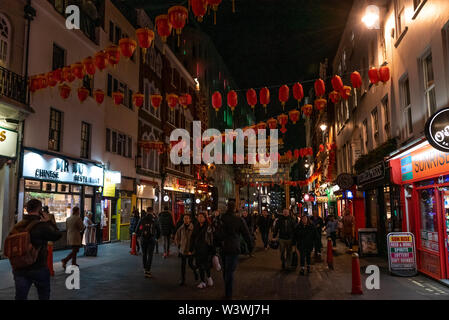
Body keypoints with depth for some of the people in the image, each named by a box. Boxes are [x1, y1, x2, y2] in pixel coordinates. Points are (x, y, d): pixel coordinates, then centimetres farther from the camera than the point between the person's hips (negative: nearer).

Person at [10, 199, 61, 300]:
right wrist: (48, 222, 2)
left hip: (19, 269, 5)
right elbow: (58, 235, -6)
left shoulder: (17, 226, 2)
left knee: (20, 296, 9)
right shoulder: (41, 226, -17)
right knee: (44, 296, 17)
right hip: (38, 269, -5)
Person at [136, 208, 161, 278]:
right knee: (150, 255, 1)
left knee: (144, 254, 18)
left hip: (143, 239, 2)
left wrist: (139, 236, 21)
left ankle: (145, 269, 30)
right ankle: (147, 271, -6)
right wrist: (156, 237, 19)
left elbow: (137, 229, 2)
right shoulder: (154, 220, -5)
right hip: (151, 240, -2)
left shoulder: (142, 219, -2)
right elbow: (158, 230, 0)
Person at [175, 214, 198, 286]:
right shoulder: (181, 228, 1)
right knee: (183, 265, 5)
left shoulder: (193, 228, -12)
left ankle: (195, 272, 35)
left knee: (190, 264, 3)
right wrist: (179, 245, 9)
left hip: (190, 250, -3)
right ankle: (182, 280, 15)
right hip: (182, 249, 3)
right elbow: (177, 237, 15)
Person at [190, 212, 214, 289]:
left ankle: (209, 277, 25)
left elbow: (211, 239, -10)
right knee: (200, 266, 7)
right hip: (198, 249, 5)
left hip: (206, 249, -5)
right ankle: (203, 282, 17)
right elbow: (192, 238, 12)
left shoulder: (208, 227, -8)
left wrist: (212, 250, -13)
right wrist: (191, 249, 9)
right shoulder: (196, 227, 8)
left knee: (206, 265, -2)